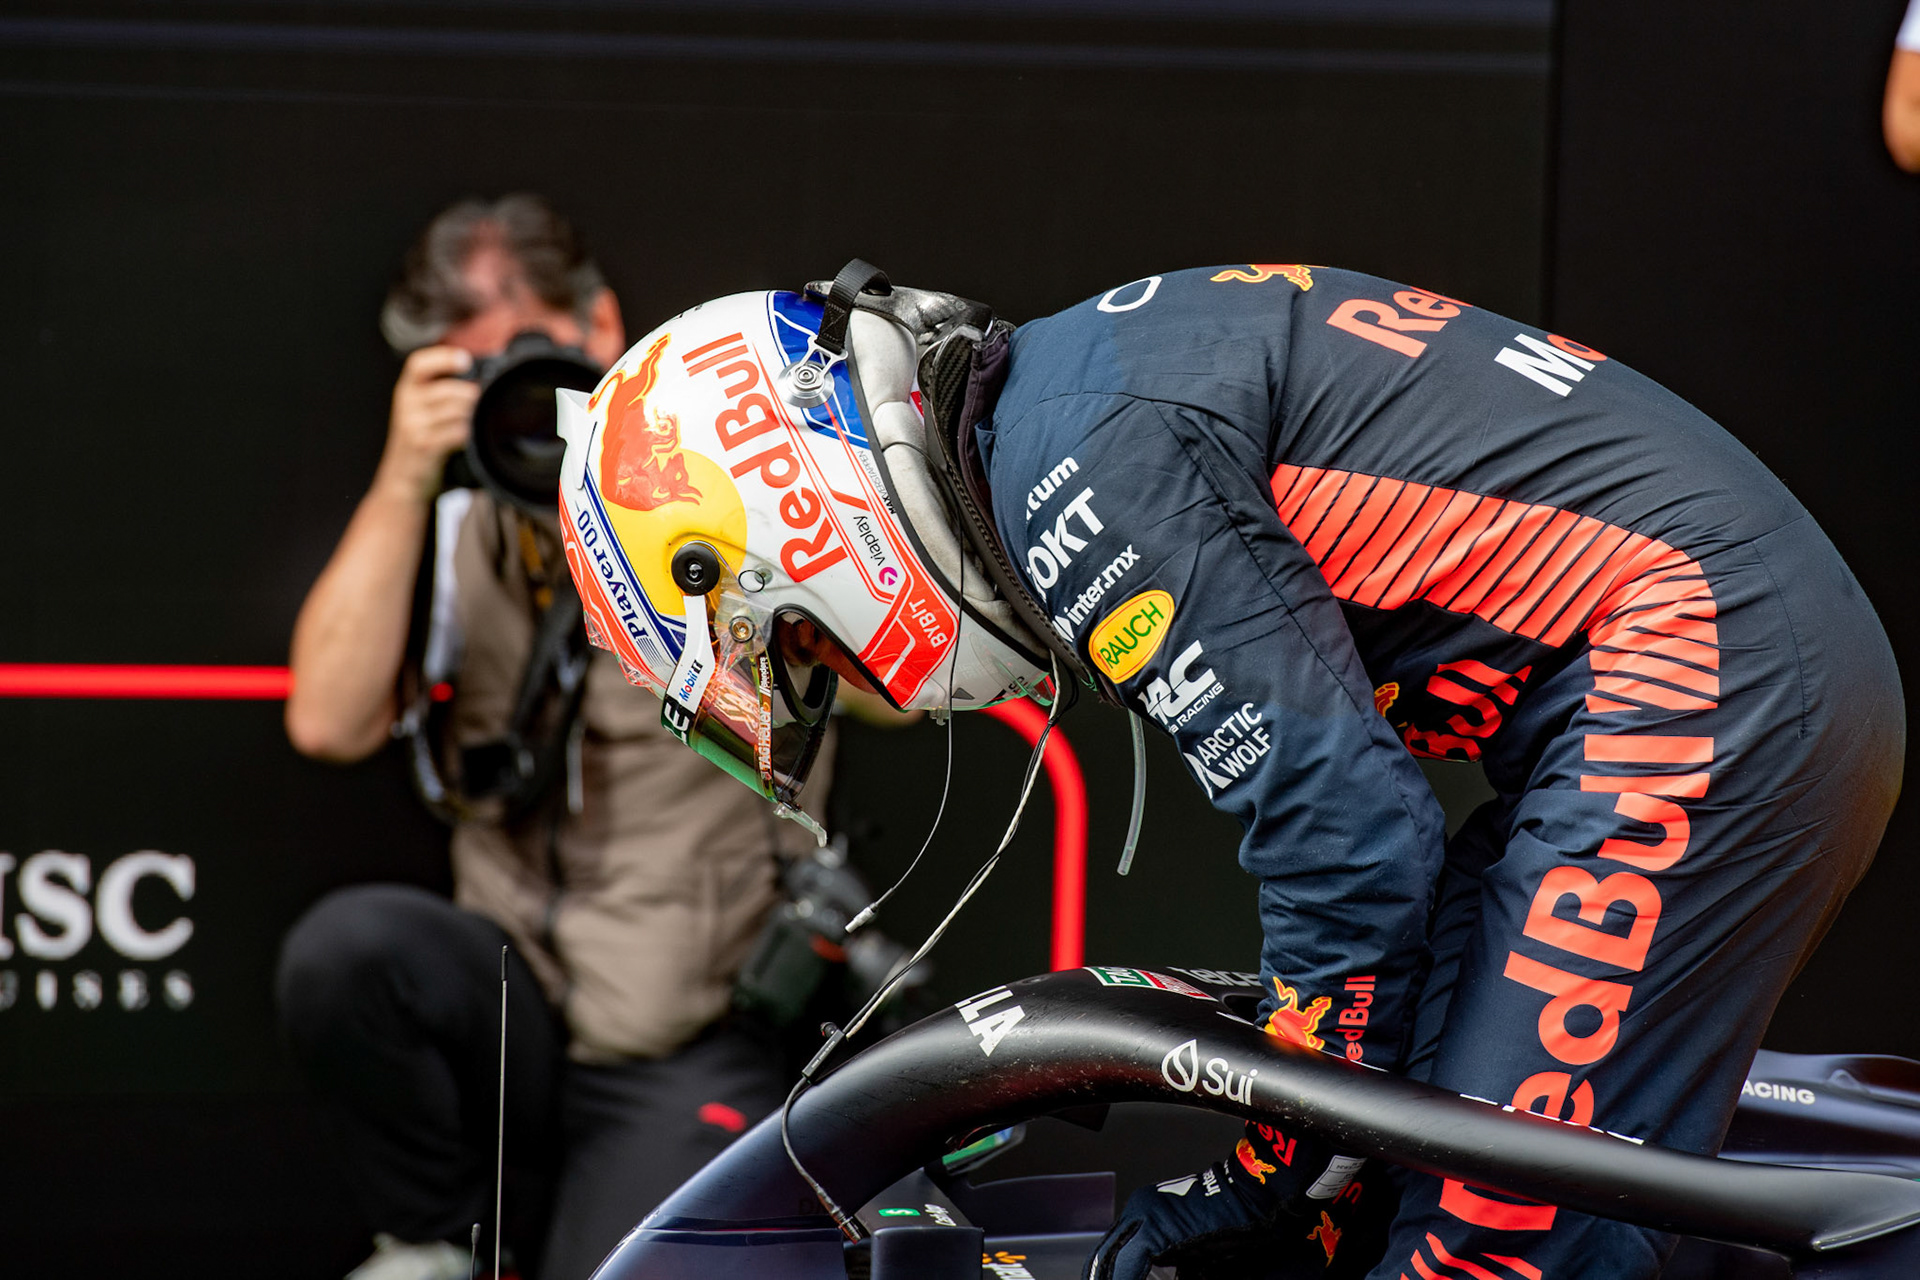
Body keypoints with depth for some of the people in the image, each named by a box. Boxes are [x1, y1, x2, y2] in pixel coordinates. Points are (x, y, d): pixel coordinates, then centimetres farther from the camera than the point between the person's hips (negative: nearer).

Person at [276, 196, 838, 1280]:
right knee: (344, 945, -29)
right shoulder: (453, 527, 8)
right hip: (514, 1009, 3)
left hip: (687, 1049, -3)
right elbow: (329, 725, -7)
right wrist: (403, 483, -13)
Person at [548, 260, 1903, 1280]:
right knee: (1394, 1171, 10)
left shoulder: (1075, 462, -13)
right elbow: (1341, 771, 24)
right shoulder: (1075, 413, 19)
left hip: (1695, 662, -10)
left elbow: (1346, 822, -17)